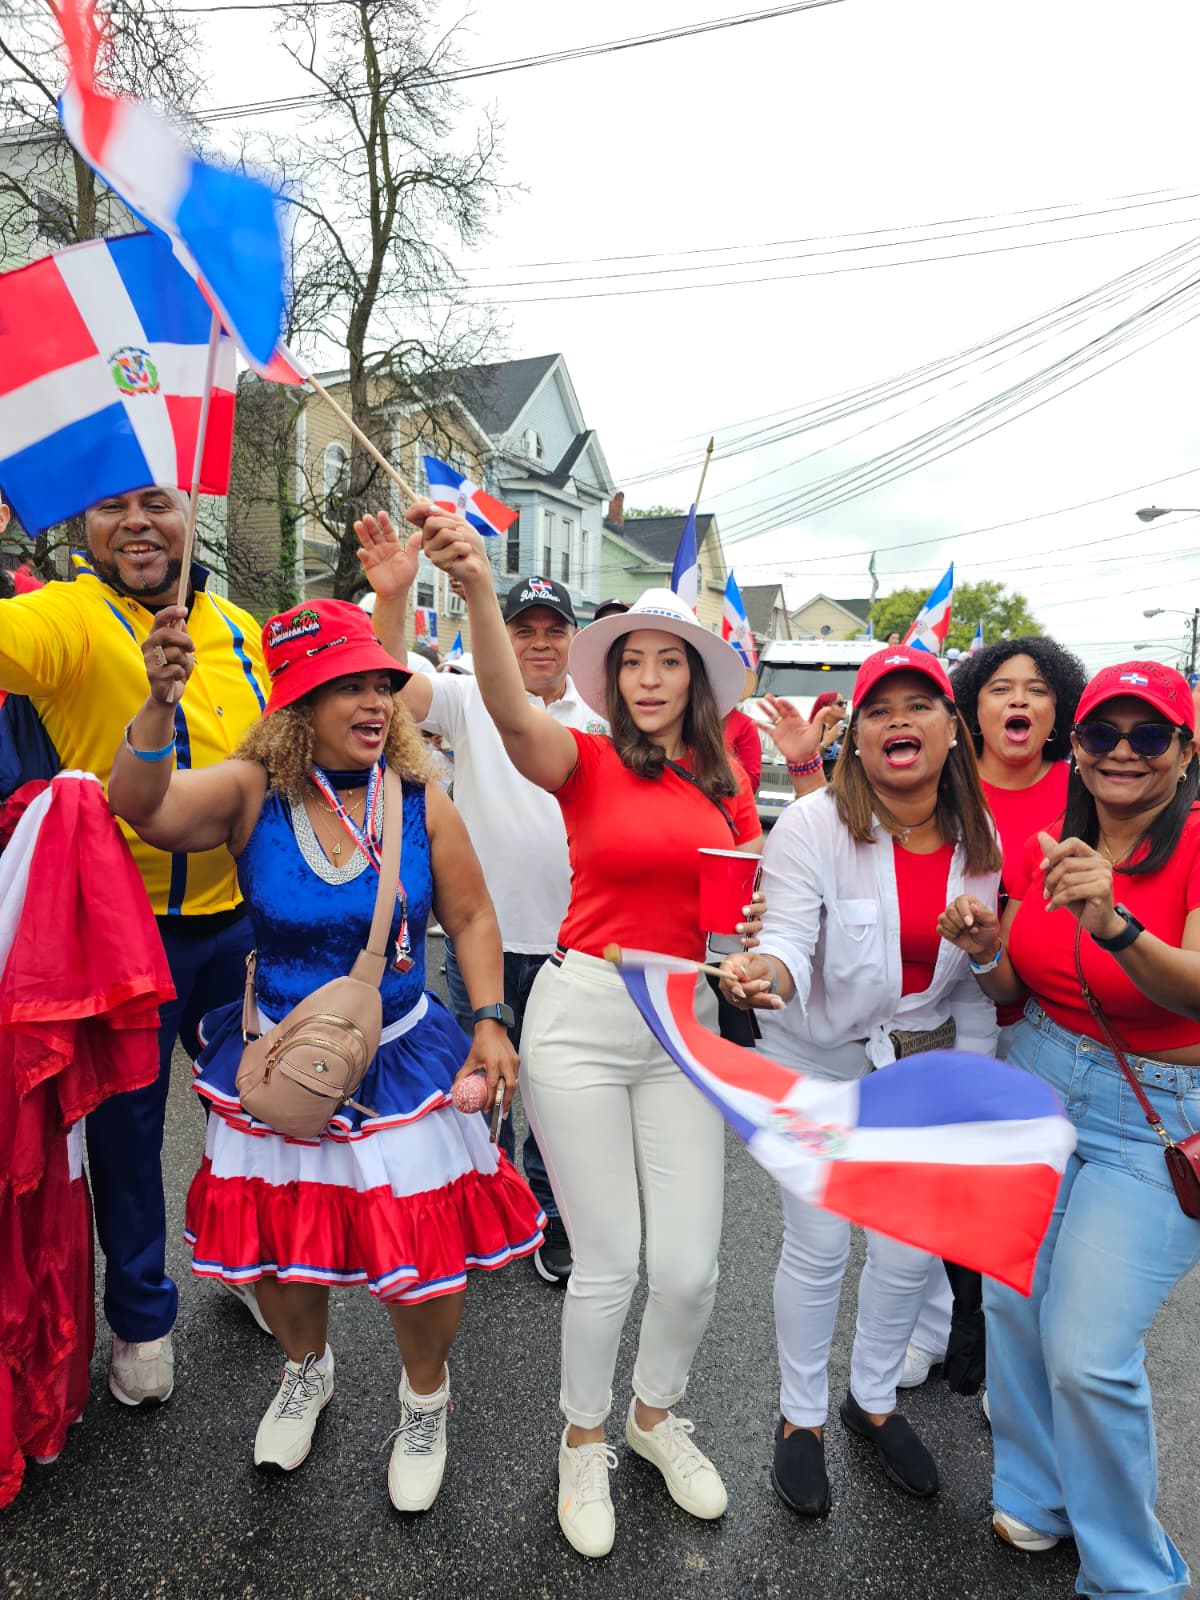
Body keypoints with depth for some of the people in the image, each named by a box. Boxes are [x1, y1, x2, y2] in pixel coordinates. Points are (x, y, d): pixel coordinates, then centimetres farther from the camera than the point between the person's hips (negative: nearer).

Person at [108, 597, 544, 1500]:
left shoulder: (422, 804, -10)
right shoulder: (252, 793, -12)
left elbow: (472, 919, -1)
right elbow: (144, 811, -29)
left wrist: (489, 1020, -9)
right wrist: (160, 703, -44)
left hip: (402, 1061, -1)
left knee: (428, 1250, 4)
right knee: (276, 1238, 18)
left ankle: (426, 1400, 39)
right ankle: (307, 1370, 53)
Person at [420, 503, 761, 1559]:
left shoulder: (725, 781, 8)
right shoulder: (587, 763, -4)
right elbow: (514, 715, -25)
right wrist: (478, 587, -39)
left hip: (685, 1023, 4)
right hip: (582, 1015, -3)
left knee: (690, 1267, 6)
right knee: (607, 1263, 5)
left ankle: (657, 1413, 39)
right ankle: (584, 1441, 35)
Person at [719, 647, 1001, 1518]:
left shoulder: (981, 833, -5)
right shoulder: (814, 826, -19)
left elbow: (979, 970, 5)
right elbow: (789, 940, -26)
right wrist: (765, 973, -49)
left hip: (926, 1057, 4)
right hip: (822, 1061, -4)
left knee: (910, 1253, 13)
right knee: (817, 1250, 5)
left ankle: (873, 1398, 42)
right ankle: (801, 1416, 32)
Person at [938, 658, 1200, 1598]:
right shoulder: (1044, 848, 0)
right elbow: (1013, 993, 7)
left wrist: (1114, 923, -44)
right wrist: (984, 950, -15)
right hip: (1035, 1085, 5)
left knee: (1088, 1354, -6)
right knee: (1011, 1302, 11)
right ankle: (1035, 1494, 39)